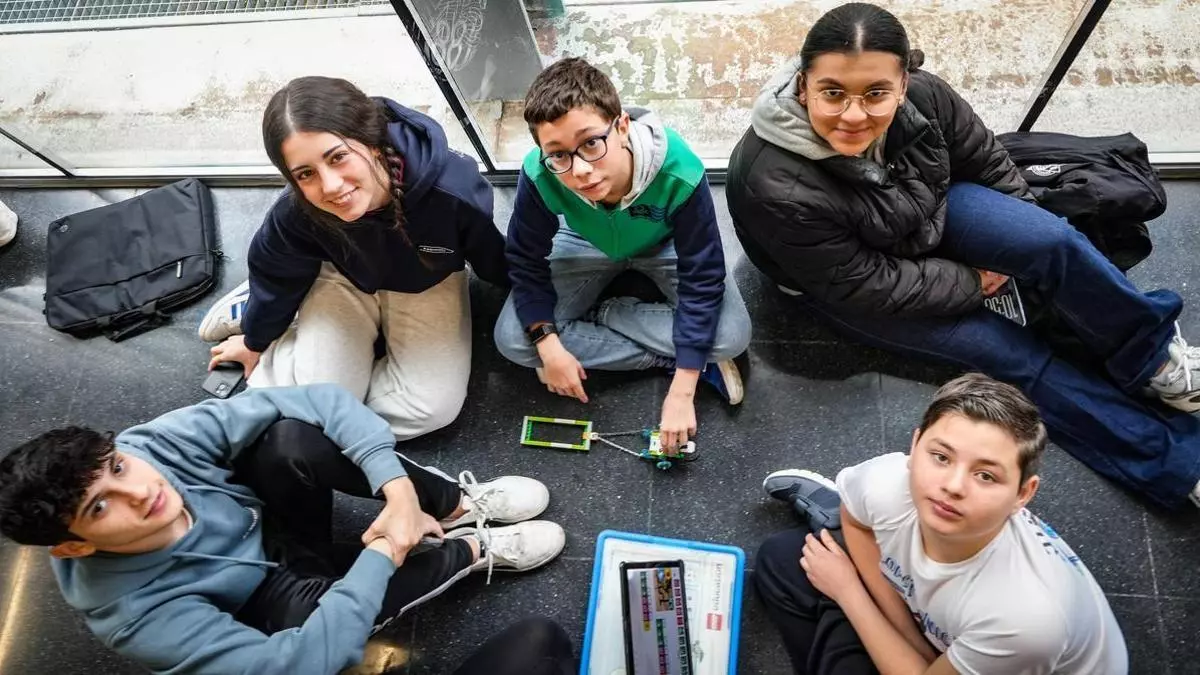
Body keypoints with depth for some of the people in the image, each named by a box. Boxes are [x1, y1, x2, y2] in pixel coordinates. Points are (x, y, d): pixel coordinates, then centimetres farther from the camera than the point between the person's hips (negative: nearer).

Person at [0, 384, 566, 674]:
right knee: (313, 608, -40)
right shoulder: (131, 611, -34)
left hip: (270, 508, 3)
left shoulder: (151, 445, -28)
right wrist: (382, 555, -36)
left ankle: (457, 503, -11)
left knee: (290, 437, -33)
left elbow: (319, 401, -29)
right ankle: (472, 547, -11)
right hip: (270, 589, -3)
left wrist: (397, 488, -38)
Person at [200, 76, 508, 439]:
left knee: (430, 408, -14)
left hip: (429, 286, 1)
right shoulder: (296, 213, -34)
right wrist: (255, 341, 11)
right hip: (344, 281, 0)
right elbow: (275, 273, -8)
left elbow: (493, 260, -16)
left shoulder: (454, 189, -40)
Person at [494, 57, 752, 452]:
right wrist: (549, 346, -27)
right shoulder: (539, 176, -34)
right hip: (587, 245, 2)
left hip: (662, 246, -1)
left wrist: (682, 391, -32)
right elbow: (526, 260, -16)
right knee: (513, 339, -17)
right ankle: (668, 356, -12)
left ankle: (598, 315, -5)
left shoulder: (680, 174, -40)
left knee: (731, 336, -23)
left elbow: (702, 281, -31)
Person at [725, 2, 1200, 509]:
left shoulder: (922, 96, -24)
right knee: (1003, 350, -10)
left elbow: (987, 162, -2)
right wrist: (972, 283, -16)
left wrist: (1027, 237, 4)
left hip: (929, 211, 5)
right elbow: (867, 285, -26)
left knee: (1054, 241, -18)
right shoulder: (778, 189, -39)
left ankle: (1152, 354, 7)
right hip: (845, 285, -4)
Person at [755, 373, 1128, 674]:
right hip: (939, 633, 4)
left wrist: (846, 589, -13)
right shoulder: (887, 484, -30)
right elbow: (853, 521, -4)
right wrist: (912, 639, -8)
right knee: (782, 556, -2)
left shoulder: (1026, 615, -40)